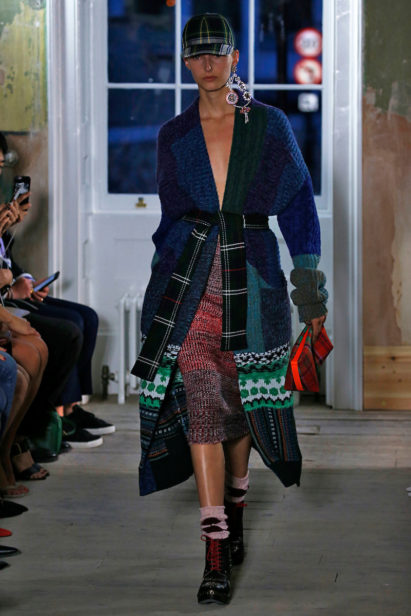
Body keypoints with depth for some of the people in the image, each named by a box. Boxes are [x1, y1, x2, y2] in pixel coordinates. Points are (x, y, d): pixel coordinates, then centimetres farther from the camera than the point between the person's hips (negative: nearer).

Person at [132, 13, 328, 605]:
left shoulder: (270, 125, 4)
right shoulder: (174, 135, 10)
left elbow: (297, 202, 4)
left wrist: (309, 280, -4)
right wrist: (165, 283, 16)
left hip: (252, 278, 0)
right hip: (188, 280, 0)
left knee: (243, 403, 9)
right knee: (202, 409, -10)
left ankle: (235, 512, 35)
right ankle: (216, 559, -12)